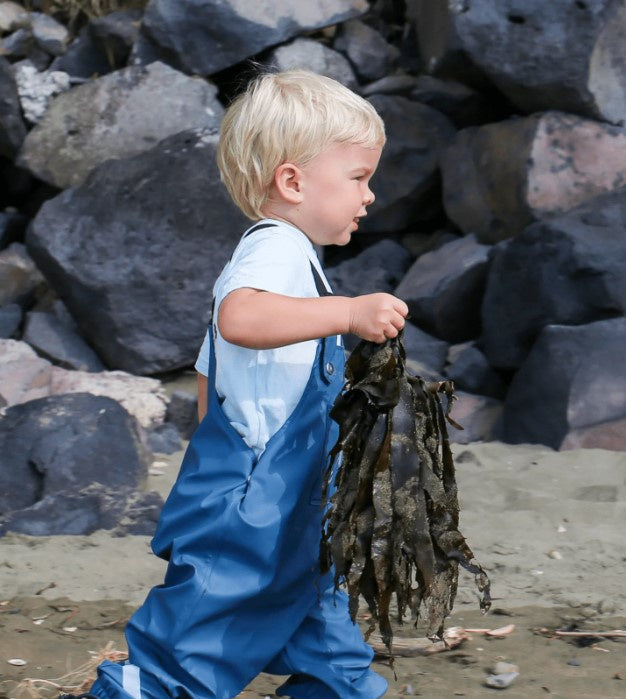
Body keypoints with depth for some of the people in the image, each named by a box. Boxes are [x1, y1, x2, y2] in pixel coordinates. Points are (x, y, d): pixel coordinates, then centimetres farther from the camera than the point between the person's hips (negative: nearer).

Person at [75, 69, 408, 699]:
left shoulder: (284, 255, 19)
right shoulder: (277, 248, -15)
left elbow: (211, 379, 25)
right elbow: (239, 318, -39)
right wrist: (349, 312, -44)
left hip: (287, 517, 11)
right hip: (248, 512, -11)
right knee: (188, 648, -8)